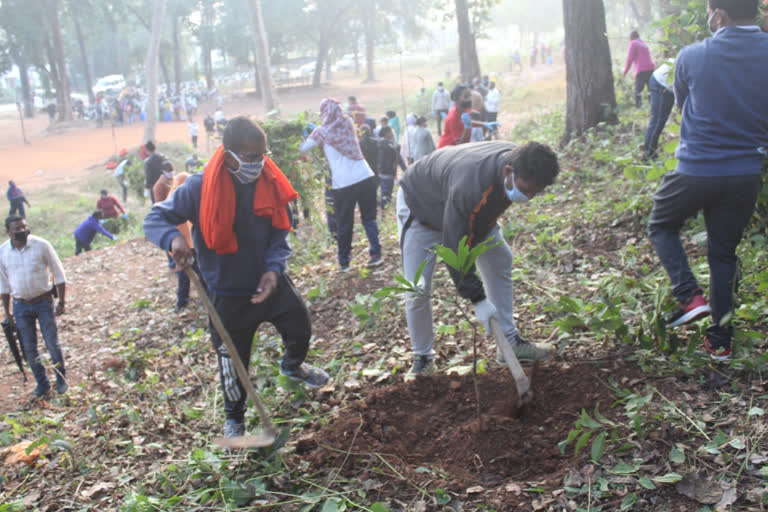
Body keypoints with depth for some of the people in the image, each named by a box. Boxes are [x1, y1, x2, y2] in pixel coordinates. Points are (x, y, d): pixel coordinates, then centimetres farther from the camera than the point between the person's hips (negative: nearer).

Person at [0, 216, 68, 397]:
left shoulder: (42, 246, -11)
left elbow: (59, 274, -4)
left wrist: (62, 302, -6)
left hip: (43, 302, -2)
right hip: (21, 306, 2)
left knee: (52, 343, 3)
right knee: (28, 348, 8)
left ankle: (61, 380, 21)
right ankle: (42, 382, 24)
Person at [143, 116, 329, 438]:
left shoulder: (269, 183, -9)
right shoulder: (200, 188, -21)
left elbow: (280, 233, -2)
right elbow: (155, 218, -15)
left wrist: (274, 268, -19)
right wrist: (173, 238, -37)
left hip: (270, 281, 4)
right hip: (228, 292, -4)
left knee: (300, 328, 19)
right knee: (232, 359, 9)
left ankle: (293, 366, 56)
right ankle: (234, 417, 37)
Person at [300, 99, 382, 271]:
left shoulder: (322, 131, -1)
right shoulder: (348, 124, 10)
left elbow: (303, 149, 6)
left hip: (342, 183, -3)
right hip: (366, 177, 3)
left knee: (344, 225, 8)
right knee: (369, 218, 13)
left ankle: (344, 262, 16)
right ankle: (376, 253, 6)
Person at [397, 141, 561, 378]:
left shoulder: (518, 159, -22)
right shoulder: (470, 187, -47)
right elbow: (455, 249, -37)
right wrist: (477, 299, -32)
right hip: (421, 206, -7)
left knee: (500, 261, 4)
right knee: (417, 290, -12)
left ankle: (510, 342, 13)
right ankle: (422, 358, 8)